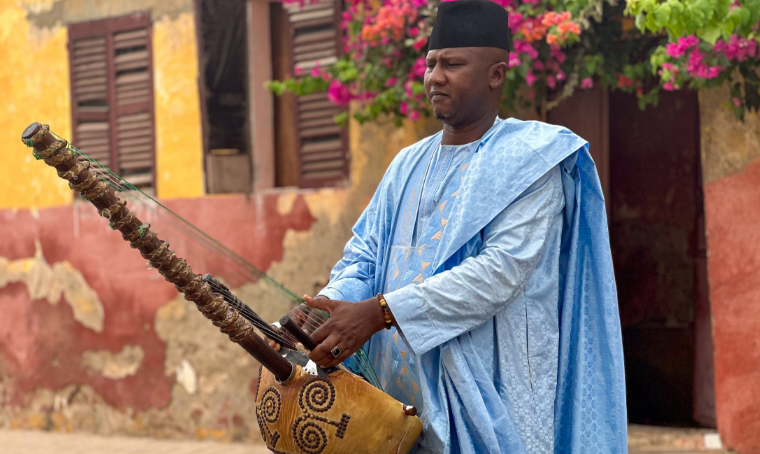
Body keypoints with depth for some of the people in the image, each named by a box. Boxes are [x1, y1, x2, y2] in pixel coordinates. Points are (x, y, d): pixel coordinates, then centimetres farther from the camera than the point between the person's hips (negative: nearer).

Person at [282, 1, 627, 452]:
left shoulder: (529, 160, -7)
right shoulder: (409, 164, 14)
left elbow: (503, 270, -20)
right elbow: (365, 254, 9)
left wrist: (379, 312, -25)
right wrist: (328, 307, -14)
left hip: (487, 400, -6)